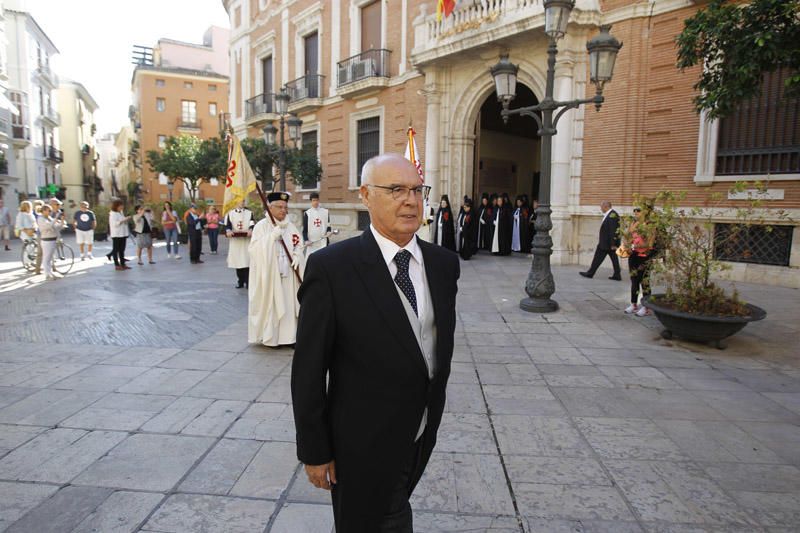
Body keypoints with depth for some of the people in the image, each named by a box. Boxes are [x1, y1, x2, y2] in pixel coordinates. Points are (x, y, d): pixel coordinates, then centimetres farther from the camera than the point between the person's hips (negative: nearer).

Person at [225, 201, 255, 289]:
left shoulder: (249, 213, 8)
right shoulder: (230, 213, 10)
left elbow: (252, 224, -5)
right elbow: (227, 224, -2)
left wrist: (250, 230, -27)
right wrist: (228, 231, -24)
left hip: (247, 241, -2)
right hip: (235, 241, 2)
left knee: (247, 261, -8)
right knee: (237, 261, 6)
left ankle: (248, 282, -3)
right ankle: (240, 281, 16)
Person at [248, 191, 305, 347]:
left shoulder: (290, 226, 8)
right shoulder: (261, 226, -4)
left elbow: (299, 245, 10)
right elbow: (254, 248, -13)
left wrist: (297, 257, -10)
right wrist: (272, 236, -21)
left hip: (288, 273, 4)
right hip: (269, 273, -4)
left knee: (289, 303, 6)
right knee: (271, 303, -1)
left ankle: (287, 335, 15)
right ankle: (270, 336, 10)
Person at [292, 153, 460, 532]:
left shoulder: (444, 263, -2)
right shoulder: (331, 267, -20)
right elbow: (309, 368, -15)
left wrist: (434, 409, 13)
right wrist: (314, 450, -11)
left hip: (423, 436, 6)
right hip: (364, 444, -5)